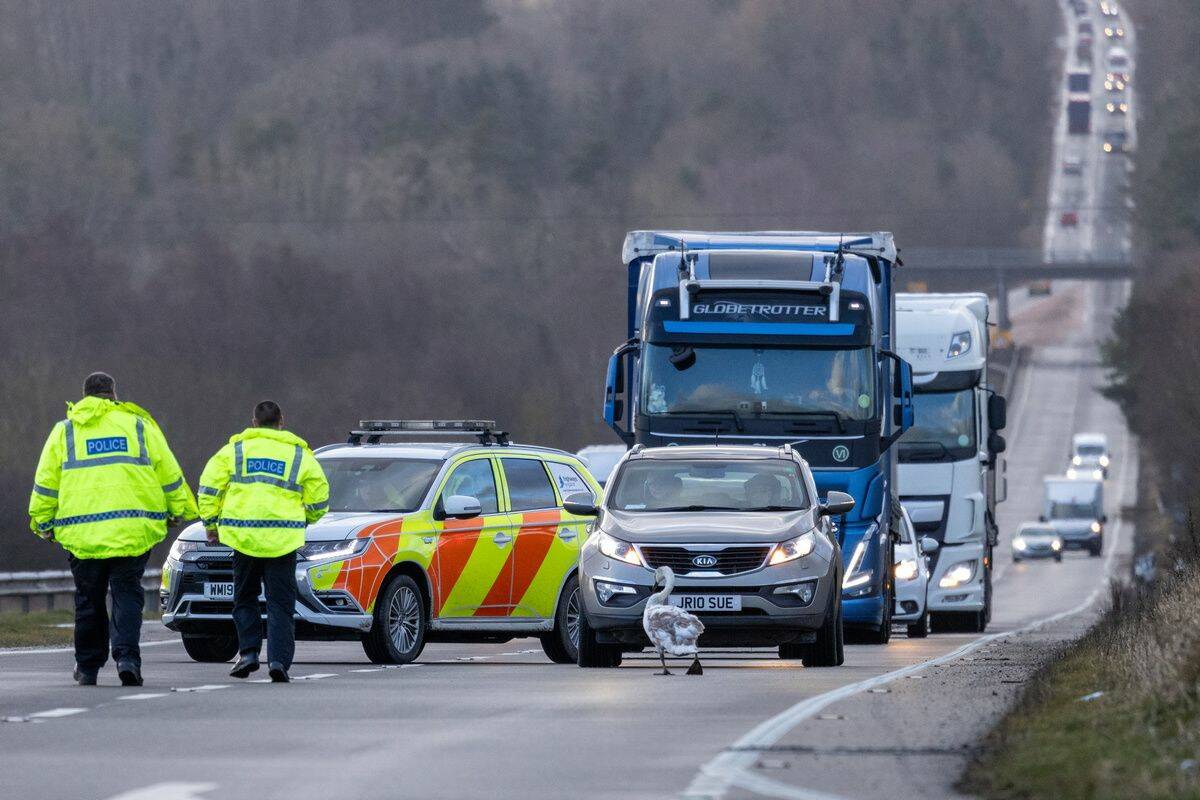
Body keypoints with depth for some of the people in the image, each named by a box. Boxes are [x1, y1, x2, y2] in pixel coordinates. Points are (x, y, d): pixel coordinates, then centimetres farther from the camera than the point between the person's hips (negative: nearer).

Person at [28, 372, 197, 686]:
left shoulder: (64, 431, 8)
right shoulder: (138, 425, 8)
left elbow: (46, 482, 7)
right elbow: (169, 474, 9)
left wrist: (43, 522, 15)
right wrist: (179, 509, 20)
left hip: (82, 532, 1)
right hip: (132, 530, -1)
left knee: (89, 600, 11)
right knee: (127, 595, 3)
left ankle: (88, 666, 17)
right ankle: (127, 656, -16)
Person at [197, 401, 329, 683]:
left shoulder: (233, 450, 9)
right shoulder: (300, 455, 9)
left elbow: (209, 489, 4)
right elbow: (319, 501, 8)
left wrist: (211, 523, 14)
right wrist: (303, 519, 27)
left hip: (242, 536, 0)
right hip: (283, 539, 0)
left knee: (245, 599, 15)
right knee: (281, 604, 3)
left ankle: (248, 652, 4)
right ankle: (278, 659, -8)